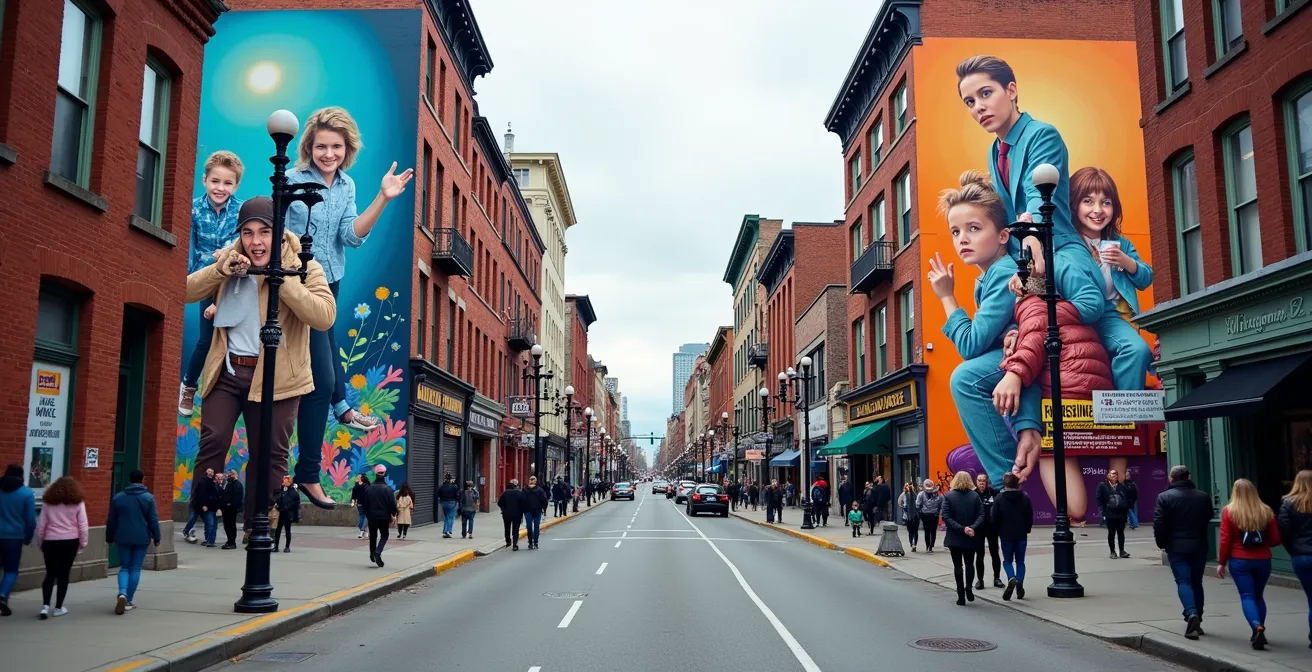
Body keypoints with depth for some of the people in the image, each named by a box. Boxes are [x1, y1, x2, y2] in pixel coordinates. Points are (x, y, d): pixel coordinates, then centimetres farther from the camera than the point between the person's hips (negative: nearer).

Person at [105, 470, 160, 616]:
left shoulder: (118, 497, 1)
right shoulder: (148, 498, -6)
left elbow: (111, 521, 6)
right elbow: (153, 520, -5)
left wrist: (109, 538, 17)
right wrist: (156, 538, 4)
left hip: (123, 538, 2)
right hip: (141, 538, -2)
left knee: (124, 567, 10)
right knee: (135, 568, 7)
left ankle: (122, 593, -15)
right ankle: (128, 601, 8)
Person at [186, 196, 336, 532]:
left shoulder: (303, 267, -4)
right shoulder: (229, 260, 9)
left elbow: (325, 316, -19)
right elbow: (185, 292, 1)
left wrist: (282, 278, -22)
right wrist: (222, 269, -12)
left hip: (275, 375, -3)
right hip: (227, 369, 3)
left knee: (270, 455, 3)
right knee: (212, 442, -4)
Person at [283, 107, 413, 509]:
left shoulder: (346, 186, 3)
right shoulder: (292, 181, -14)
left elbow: (352, 236, -9)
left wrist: (383, 199, -19)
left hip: (330, 283, 7)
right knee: (322, 377, -9)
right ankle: (308, 475, 2)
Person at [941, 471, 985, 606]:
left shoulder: (948, 496, -7)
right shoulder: (975, 496, -2)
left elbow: (946, 517, -14)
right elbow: (981, 515, -10)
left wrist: (962, 529, -17)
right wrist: (972, 528, -17)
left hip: (954, 537, -1)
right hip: (970, 537, 1)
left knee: (958, 565, 5)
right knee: (969, 564, 17)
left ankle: (961, 596, 1)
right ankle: (969, 587, -4)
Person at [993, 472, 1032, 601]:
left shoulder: (999, 499, -8)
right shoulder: (1025, 498, 0)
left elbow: (995, 518, -6)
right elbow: (1030, 517, 4)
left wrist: (998, 532, 9)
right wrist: (1027, 530, 17)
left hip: (1006, 535, -2)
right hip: (1021, 535, 2)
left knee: (1007, 560, 7)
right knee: (1020, 561, 11)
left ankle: (1012, 578, -19)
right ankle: (1020, 585, 3)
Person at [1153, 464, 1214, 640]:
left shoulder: (1165, 497, -8)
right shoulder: (1203, 496, 3)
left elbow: (1158, 523, -10)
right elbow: (1209, 518, 10)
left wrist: (1161, 543, 3)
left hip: (1176, 547, -3)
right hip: (1199, 546, 3)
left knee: (1183, 581, -3)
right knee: (1196, 582, 15)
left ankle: (1191, 614, -25)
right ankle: (1196, 621, 21)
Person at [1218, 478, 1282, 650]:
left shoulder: (1229, 511, -6)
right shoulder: (1266, 511, 0)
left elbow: (1225, 540, -7)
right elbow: (1275, 540, 3)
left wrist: (1221, 562, 1)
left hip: (1240, 561, -3)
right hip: (1263, 560, 3)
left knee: (1247, 596, -2)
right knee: (1258, 596, 18)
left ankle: (1257, 628, -24)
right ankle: (1258, 632, 18)